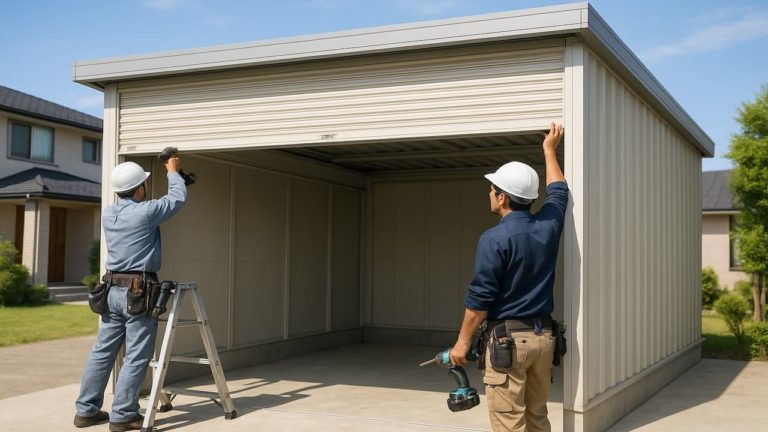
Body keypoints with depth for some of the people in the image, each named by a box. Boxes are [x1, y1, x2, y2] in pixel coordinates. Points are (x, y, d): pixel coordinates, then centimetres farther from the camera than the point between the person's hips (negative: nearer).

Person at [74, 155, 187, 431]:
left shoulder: (108, 214, 9)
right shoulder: (145, 212, -11)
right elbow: (178, 199, 3)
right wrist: (173, 171, 21)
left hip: (113, 290, 7)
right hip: (139, 292, -7)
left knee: (102, 352, 12)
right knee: (136, 358, -1)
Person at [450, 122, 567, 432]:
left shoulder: (494, 239, -14)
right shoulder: (548, 226, 3)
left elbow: (479, 298, -14)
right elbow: (558, 191, 25)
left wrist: (463, 341, -4)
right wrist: (550, 150, 37)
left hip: (508, 339, -7)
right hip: (544, 336, 7)